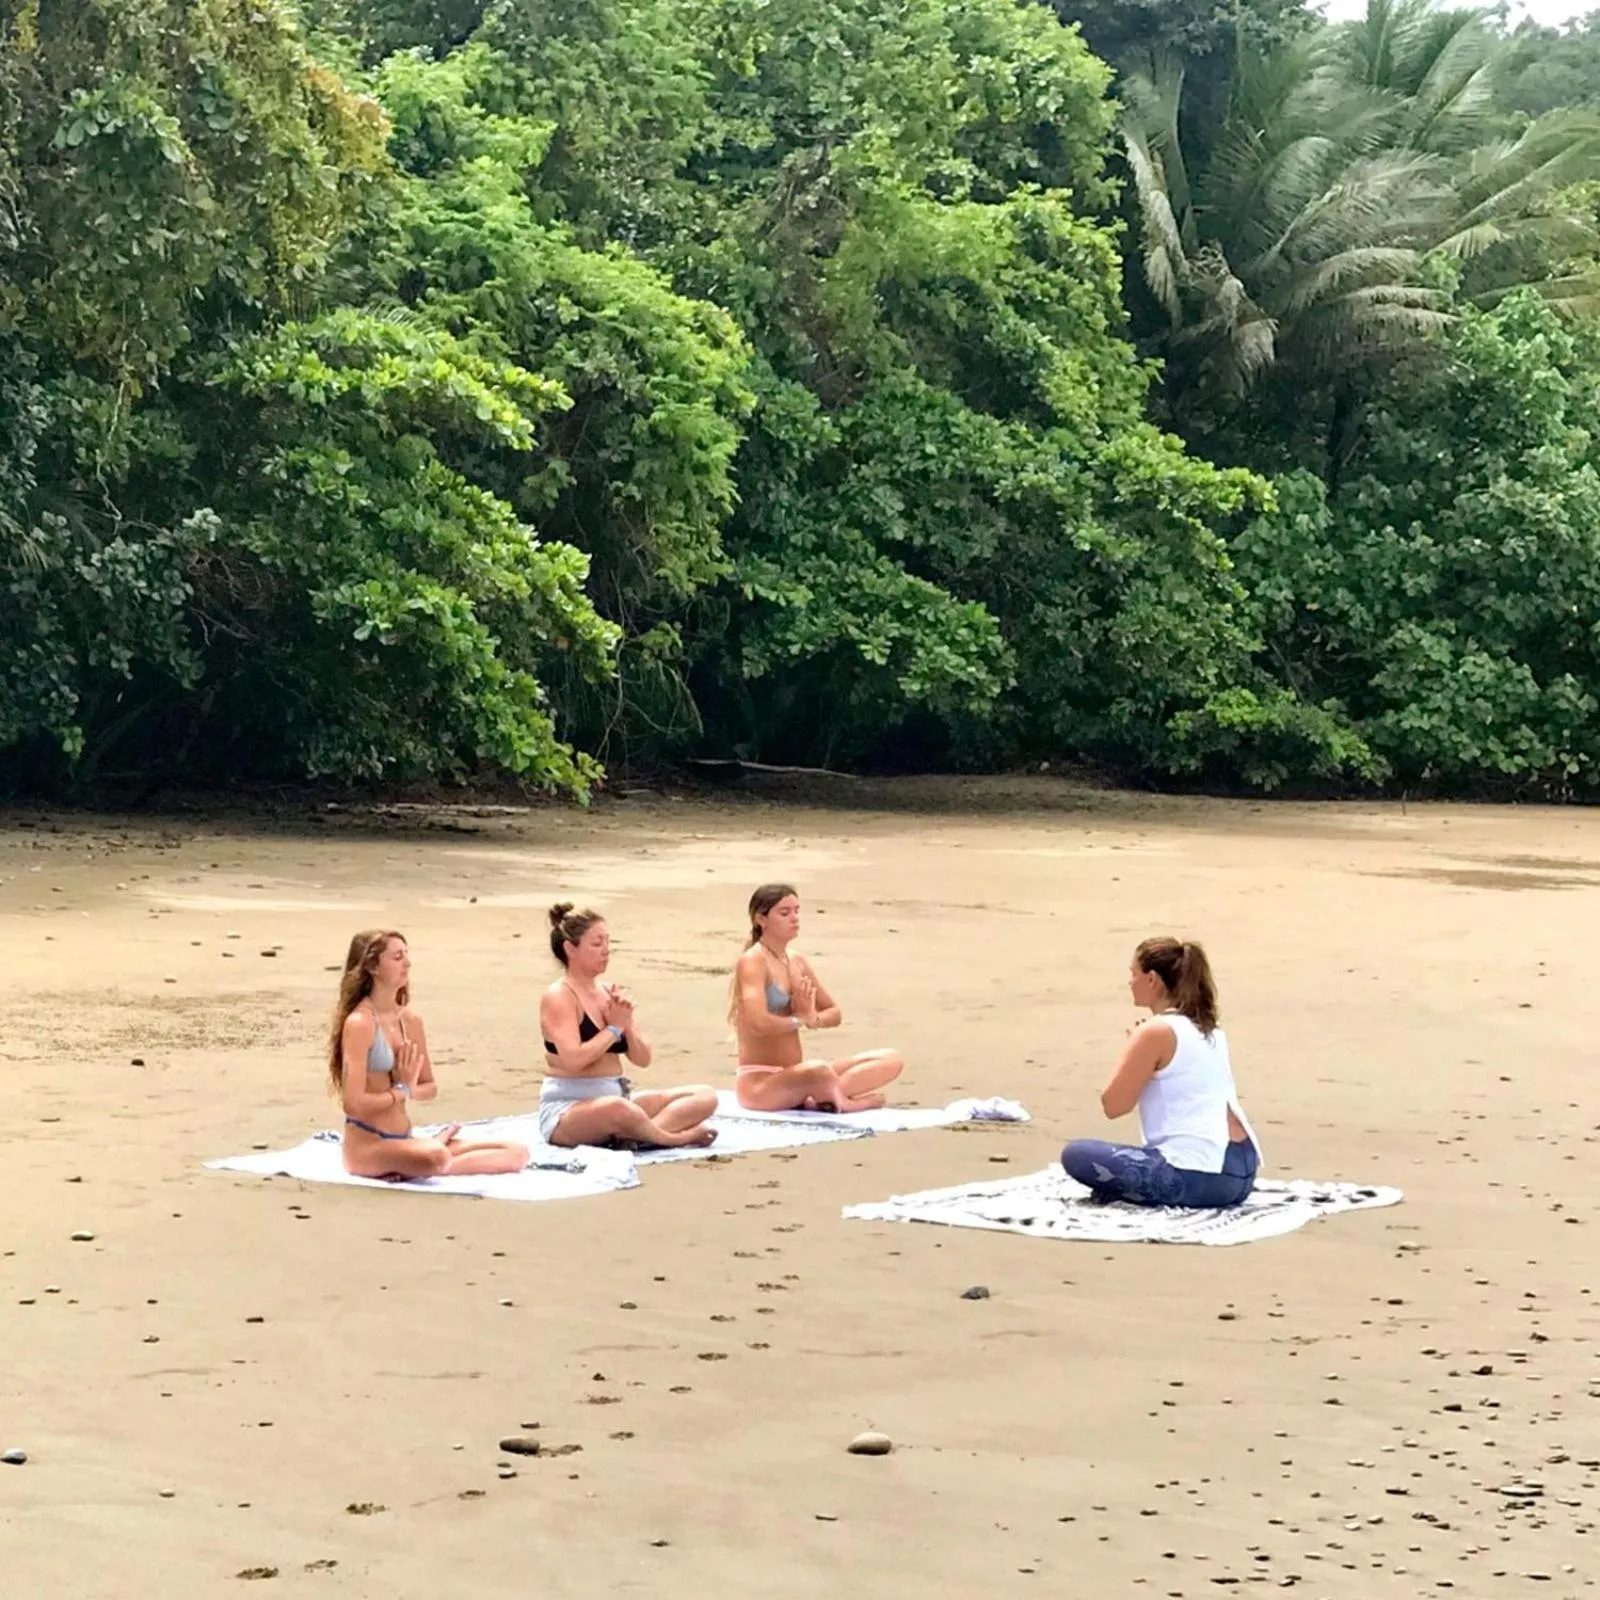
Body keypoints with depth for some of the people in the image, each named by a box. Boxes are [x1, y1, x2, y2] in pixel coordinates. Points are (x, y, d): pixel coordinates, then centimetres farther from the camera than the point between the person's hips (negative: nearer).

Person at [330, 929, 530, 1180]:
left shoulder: (411, 1021, 10)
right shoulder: (359, 1024, -13)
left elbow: (430, 1086, 18)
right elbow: (354, 1104, -18)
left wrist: (408, 1088, -5)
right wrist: (401, 1090, -4)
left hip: (404, 1142, 8)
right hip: (368, 1148, -8)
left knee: (517, 1153, -2)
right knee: (436, 1158, -43)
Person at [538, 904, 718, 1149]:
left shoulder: (610, 993, 14)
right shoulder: (559, 996, -8)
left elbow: (642, 1059, 12)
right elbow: (573, 1060, -22)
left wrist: (627, 1022, -6)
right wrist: (615, 1028, -9)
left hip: (617, 1096, 9)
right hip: (567, 1108, -9)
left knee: (705, 1096, -5)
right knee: (616, 1108, -45)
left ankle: (634, 1135, -29)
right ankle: (675, 1138, -16)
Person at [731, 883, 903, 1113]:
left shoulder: (797, 963, 13)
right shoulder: (753, 961, -11)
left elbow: (834, 1013, 20)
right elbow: (759, 1022, -26)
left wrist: (813, 1018, -5)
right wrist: (799, 1019, -7)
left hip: (795, 1079, 9)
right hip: (759, 1085, -9)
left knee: (891, 1059, 0)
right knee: (819, 1071, -43)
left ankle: (815, 1098, -17)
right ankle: (844, 1103, -11)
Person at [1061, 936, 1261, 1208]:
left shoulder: (1156, 1032, -7)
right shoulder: (1209, 1029, 17)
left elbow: (1113, 1106, -3)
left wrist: (1132, 1047, 10)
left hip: (1198, 1175, -9)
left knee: (1077, 1155, 0)